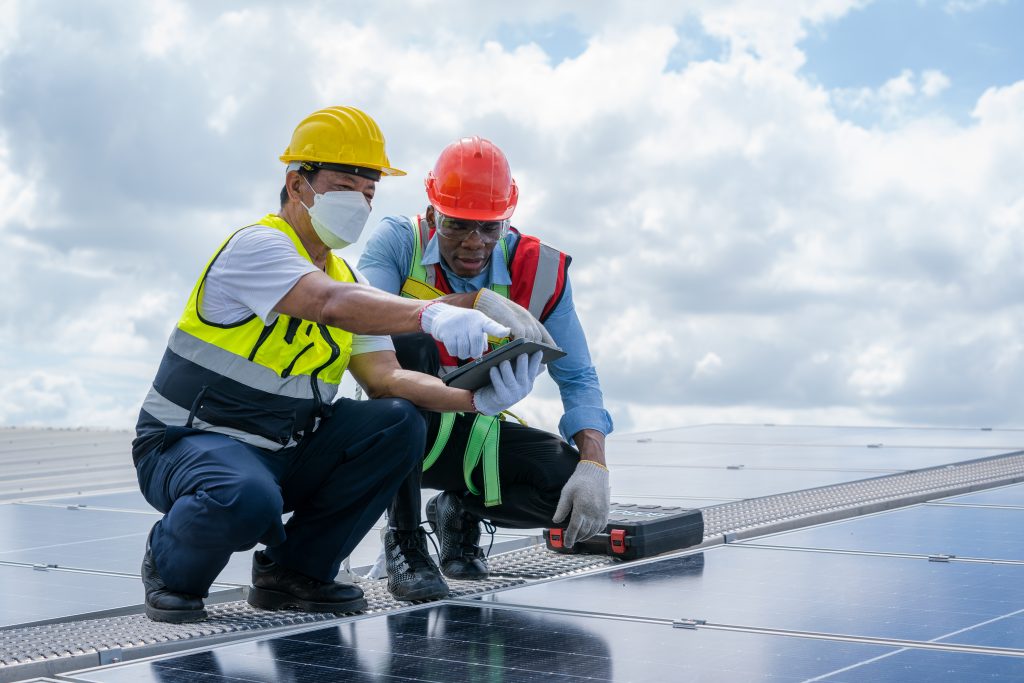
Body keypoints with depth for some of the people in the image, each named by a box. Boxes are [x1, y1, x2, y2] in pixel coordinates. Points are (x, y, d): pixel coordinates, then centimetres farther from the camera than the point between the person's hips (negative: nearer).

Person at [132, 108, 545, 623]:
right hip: (188, 442, -7)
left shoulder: (351, 281, 10)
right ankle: (171, 565, -3)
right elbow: (332, 305, -36)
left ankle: (294, 569, 0)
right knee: (248, 499, -39)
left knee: (398, 423, -12)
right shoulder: (256, 246, -15)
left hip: (282, 452, 8)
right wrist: (431, 315, -52)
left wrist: (475, 398, -22)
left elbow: (385, 377, -4)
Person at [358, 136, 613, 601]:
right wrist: (474, 302, -42)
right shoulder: (399, 240, -12)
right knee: (408, 343, -34)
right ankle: (403, 542, -23)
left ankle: (460, 510, 11)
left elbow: (578, 378, -5)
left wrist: (594, 463, -22)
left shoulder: (538, 270, -7)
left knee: (572, 484, -23)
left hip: (475, 434, 3)